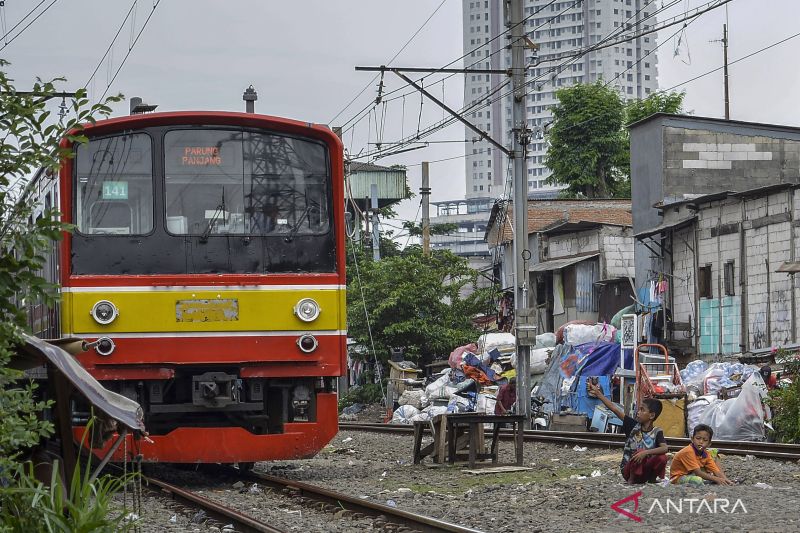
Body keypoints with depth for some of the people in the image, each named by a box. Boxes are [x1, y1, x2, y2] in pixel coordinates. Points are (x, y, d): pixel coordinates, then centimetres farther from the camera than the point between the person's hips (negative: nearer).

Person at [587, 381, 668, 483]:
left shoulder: (657, 432, -7)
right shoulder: (633, 426, -4)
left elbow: (665, 448, -25)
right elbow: (615, 409, -9)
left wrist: (646, 452, -39)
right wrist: (598, 394, -14)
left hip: (646, 471, 0)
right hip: (628, 470, 0)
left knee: (662, 458, -27)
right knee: (640, 452, -30)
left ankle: (652, 479, -1)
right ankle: (632, 479, -11)